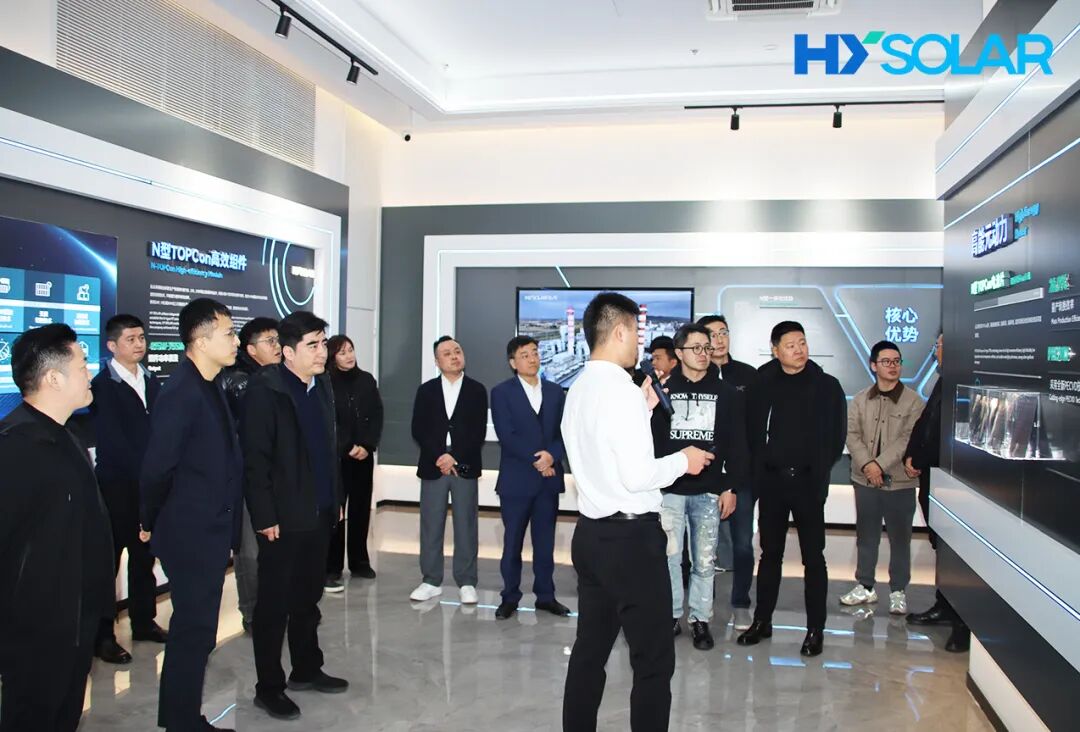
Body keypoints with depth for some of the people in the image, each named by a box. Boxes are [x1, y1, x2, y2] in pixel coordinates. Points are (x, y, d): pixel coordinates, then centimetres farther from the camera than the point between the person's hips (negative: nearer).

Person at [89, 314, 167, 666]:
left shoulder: (150, 381, 10)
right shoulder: (102, 385, -8)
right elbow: (111, 440, -13)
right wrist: (144, 473, -16)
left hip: (150, 484, 5)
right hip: (117, 486, -5)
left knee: (144, 556, 14)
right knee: (109, 559, 3)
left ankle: (143, 621, 26)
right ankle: (102, 636, 11)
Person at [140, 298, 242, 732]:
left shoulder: (209, 387, 8)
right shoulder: (181, 393, -20)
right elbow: (157, 468, -19)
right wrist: (151, 524, -4)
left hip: (210, 531, 9)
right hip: (191, 534, -9)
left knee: (195, 630, 18)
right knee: (193, 631, 3)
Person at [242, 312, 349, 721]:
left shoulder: (322, 386, 8)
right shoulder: (265, 389, -13)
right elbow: (255, 458, -15)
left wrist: (336, 499, 13)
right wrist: (265, 517, -17)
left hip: (320, 514, 6)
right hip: (283, 518, -6)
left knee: (308, 599, 18)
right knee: (274, 604, 6)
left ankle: (307, 670, 33)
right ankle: (268, 688, 19)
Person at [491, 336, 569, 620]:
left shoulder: (555, 391, 10)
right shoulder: (502, 392, -2)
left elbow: (565, 432, 4)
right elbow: (506, 436, -11)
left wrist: (551, 456, -14)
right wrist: (535, 460, -15)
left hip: (549, 479, 3)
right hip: (516, 479, -3)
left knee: (545, 542, 9)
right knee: (512, 542, 5)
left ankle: (545, 595, 20)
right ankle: (510, 597, 17)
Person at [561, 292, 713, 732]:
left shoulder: (579, 390, 10)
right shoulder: (622, 390, -17)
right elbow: (638, 475, -21)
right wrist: (683, 460, -6)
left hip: (591, 533, 9)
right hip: (630, 537, -9)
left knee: (589, 650, 17)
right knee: (654, 660, 2)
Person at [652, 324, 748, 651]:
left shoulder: (726, 393, 4)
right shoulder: (664, 389, 1)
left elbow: (737, 444, 4)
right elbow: (649, 438, 1)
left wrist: (731, 487, -1)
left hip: (708, 490, 1)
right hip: (670, 488, 0)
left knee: (704, 560, 7)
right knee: (668, 556, 4)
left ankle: (700, 619, 20)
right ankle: (670, 616, 18)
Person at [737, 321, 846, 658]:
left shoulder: (827, 386, 0)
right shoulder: (763, 384, 3)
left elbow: (836, 435, 2)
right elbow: (752, 430, 6)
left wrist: (820, 470, -1)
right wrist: (759, 467, -1)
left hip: (807, 482, -2)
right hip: (771, 480, 2)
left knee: (813, 556, 4)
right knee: (770, 553, 11)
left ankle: (815, 629, 13)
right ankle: (762, 621, 21)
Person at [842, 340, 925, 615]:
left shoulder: (913, 401, -6)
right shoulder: (860, 400, 4)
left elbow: (908, 439, -13)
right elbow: (852, 434, -2)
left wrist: (880, 464, -20)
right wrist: (867, 464, -17)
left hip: (900, 482, -3)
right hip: (865, 480, 3)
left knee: (900, 538, 6)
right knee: (866, 536, 12)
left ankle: (898, 591, 18)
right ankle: (865, 587, 25)